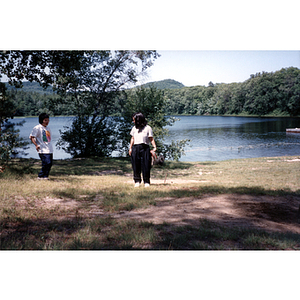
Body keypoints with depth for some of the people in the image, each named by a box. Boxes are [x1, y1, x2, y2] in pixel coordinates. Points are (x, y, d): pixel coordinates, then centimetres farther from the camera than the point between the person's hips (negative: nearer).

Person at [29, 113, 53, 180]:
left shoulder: (48, 128, 18)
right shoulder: (37, 128, -4)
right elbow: (31, 137, -8)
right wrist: (36, 145, -19)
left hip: (49, 150, 7)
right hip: (43, 150, -7)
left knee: (50, 163, 4)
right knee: (46, 163, -15)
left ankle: (45, 176, 15)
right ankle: (40, 176, -2)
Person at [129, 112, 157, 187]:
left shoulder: (147, 128, 0)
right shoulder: (134, 128, 14)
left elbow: (151, 139, -1)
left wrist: (154, 147, -13)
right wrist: (130, 148, 12)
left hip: (145, 148, -3)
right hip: (135, 148, 3)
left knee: (145, 166, -2)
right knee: (136, 166, 3)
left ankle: (146, 182, 8)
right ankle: (137, 181, 14)